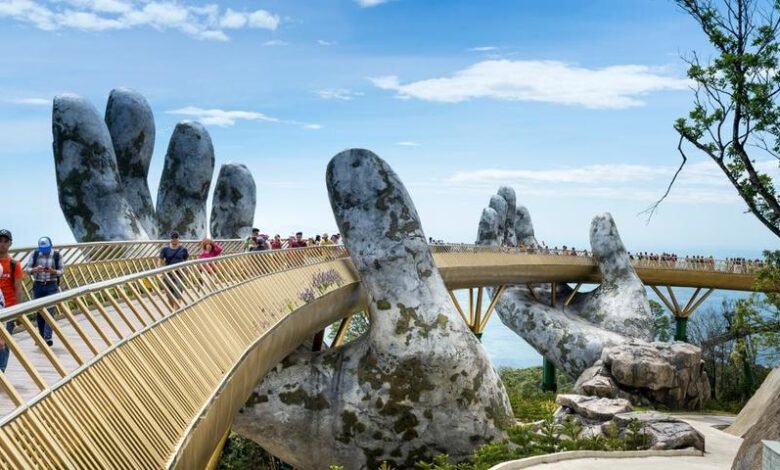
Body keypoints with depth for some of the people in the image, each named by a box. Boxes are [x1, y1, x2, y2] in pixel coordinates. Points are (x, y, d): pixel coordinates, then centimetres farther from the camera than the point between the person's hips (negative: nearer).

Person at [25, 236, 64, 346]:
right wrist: (35, 269, -18)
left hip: (51, 286, -3)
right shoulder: (35, 254, 1)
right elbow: (27, 269, 3)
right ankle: (41, 336, 20)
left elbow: (62, 270, 0)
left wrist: (53, 271, -21)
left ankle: (48, 337, -15)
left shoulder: (56, 255, -4)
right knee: (38, 312, 7)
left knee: (49, 311, -11)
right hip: (37, 286, 3)